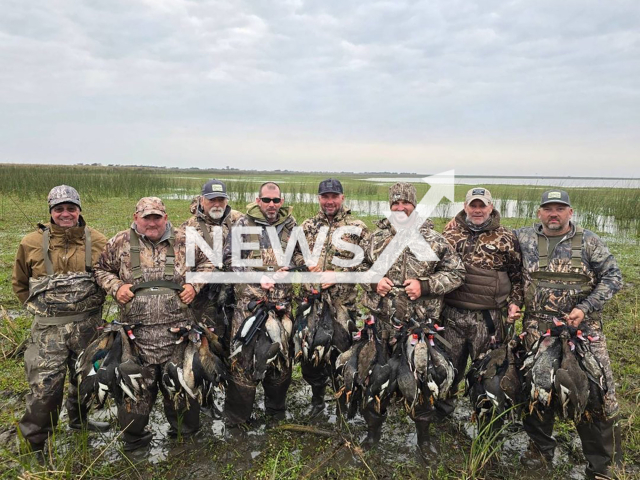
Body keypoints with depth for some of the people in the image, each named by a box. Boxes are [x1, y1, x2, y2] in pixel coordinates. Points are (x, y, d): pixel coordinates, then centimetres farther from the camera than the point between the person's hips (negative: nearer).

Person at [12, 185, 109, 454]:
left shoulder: (97, 242, -2)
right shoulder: (32, 243, -3)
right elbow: (19, 283, 11)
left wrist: (91, 303, 8)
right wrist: (42, 306, 6)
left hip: (87, 325, 2)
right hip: (49, 328, -2)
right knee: (45, 387, -5)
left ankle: (79, 420, 43)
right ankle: (33, 445, 16)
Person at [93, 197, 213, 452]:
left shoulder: (183, 242, 5)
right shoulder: (120, 243, 3)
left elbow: (205, 263, 17)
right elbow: (101, 268, 15)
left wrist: (195, 285, 1)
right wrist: (115, 287, -3)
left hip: (177, 330, 1)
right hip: (137, 332, 0)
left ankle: (184, 430, 32)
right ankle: (133, 436, 26)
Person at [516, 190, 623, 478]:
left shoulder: (588, 241, 2)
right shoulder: (524, 238, 4)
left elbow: (613, 277, 2)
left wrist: (585, 308, -11)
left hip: (583, 328, -1)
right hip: (538, 330, 1)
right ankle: (541, 447, 32)